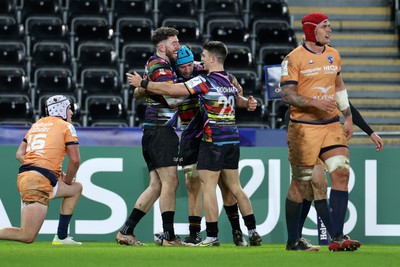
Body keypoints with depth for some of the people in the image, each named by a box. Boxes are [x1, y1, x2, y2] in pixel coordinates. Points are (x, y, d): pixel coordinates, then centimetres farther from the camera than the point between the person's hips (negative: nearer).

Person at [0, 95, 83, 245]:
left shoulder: (36, 125, 24)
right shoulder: (66, 126, 4)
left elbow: (19, 154, 19)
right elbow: (75, 160, -4)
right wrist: (67, 180, 13)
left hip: (23, 176, 8)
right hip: (39, 181, -8)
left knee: (76, 188, 27)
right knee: (27, 237, -11)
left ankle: (61, 237, 23)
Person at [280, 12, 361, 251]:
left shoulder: (333, 55, 12)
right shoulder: (294, 58, -8)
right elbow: (287, 94, -12)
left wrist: (348, 117, 18)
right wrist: (315, 102, -24)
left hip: (331, 124, 6)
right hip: (304, 126, -6)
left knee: (342, 173, -9)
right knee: (301, 183, 0)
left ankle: (337, 238, -10)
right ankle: (293, 241, 12)